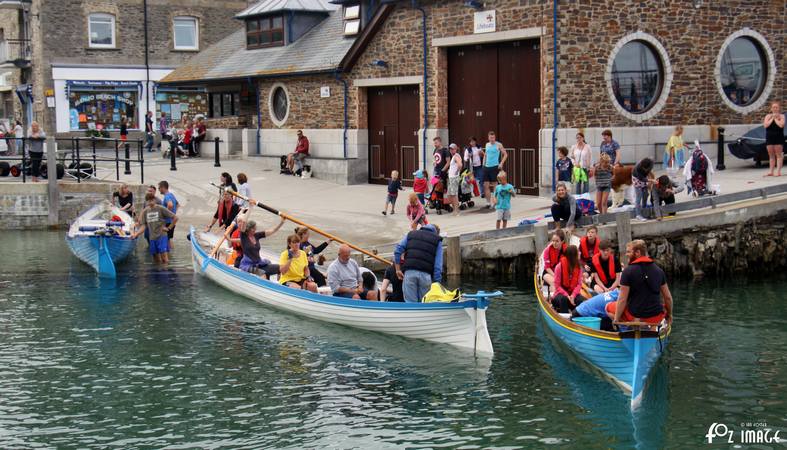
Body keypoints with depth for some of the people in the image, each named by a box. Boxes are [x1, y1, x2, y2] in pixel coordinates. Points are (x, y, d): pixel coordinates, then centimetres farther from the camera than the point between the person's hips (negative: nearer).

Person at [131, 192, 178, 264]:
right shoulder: (145, 211, 8)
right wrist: (136, 234, -8)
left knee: (164, 259, -13)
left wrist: (168, 228, -4)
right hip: (152, 238, 5)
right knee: (156, 260, 8)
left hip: (162, 236, -5)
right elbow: (143, 226, 6)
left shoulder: (160, 209, -5)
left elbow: (175, 218, -5)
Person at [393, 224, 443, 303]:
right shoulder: (437, 240, 16)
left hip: (409, 272, 1)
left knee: (410, 303, 1)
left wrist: (398, 269, 12)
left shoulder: (411, 234, 23)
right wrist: (436, 284, 5)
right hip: (426, 274, -1)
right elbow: (438, 265, 6)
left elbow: (398, 250, 9)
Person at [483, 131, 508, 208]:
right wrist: (483, 164, 14)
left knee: (494, 185, -2)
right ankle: (488, 202, 8)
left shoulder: (498, 145, -3)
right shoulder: (487, 145, 13)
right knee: (486, 185, 2)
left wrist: (501, 163, -13)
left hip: (495, 167, -5)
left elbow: (505, 154, -3)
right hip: (486, 167, 5)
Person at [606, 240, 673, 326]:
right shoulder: (659, 270, 2)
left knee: (608, 307, 20)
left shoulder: (628, 271, -13)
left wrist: (616, 320, -5)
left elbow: (622, 299, -15)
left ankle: (633, 322, -2)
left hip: (634, 315, -4)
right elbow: (668, 297, 6)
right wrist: (669, 315, 23)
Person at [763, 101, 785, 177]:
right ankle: (771, 171, 9)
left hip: (778, 137, -4)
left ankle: (778, 171, -5)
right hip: (769, 137, 4)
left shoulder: (781, 116, -1)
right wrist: (772, 118, -6)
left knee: (779, 154, -2)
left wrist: (776, 118, -8)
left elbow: (781, 125, -17)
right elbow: (766, 125, -7)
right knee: (771, 155, 7)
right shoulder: (768, 116, 8)